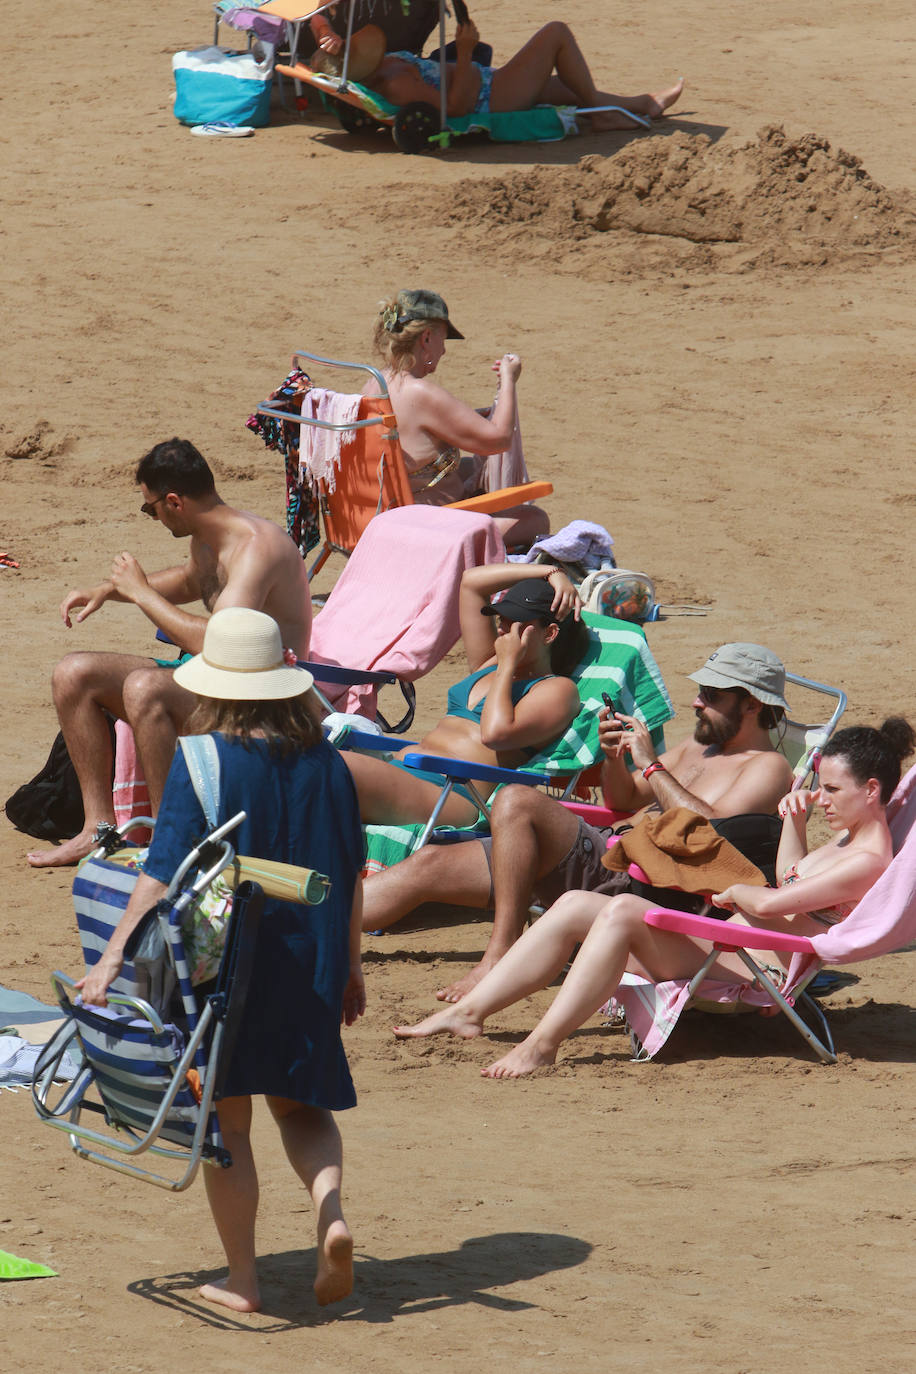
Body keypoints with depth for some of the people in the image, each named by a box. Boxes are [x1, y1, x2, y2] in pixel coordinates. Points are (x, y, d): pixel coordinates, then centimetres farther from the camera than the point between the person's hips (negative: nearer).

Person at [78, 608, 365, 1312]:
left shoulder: (201, 762, -13)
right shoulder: (324, 761, 2)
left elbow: (163, 875, -16)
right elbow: (350, 875, 10)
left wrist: (114, 957, -12)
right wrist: (349, 963, 21)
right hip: (310, 963, 4)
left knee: (226, 1120, 8)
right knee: (302, 1103, 19)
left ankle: (243, 1279, 12)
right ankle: (331, 1213, -9)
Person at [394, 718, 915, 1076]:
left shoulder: (868, 861, -15)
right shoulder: (848, 841, 17)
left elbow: (769, 903, -23)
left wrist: (735, 891, -1)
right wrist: (795, 824, 19)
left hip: (752, 971, -11)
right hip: (725, 943, 11)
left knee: (624, 911, -30)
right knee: (575, 906, 3)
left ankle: (543, 1044, -33)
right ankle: (467, 1013, -1)